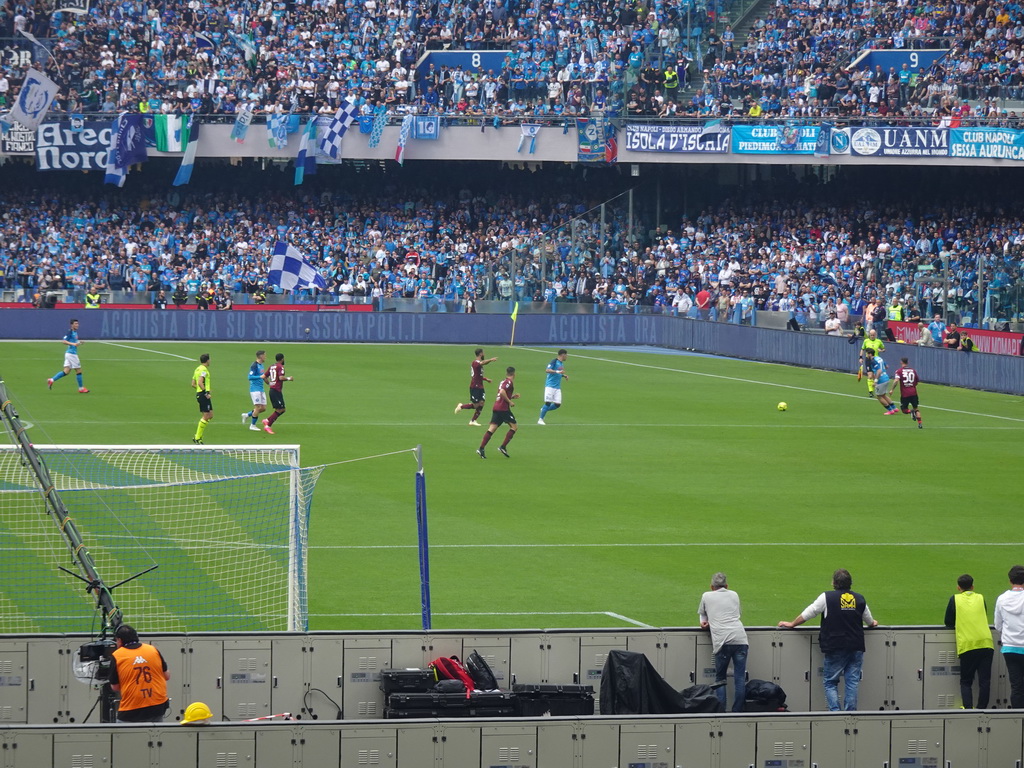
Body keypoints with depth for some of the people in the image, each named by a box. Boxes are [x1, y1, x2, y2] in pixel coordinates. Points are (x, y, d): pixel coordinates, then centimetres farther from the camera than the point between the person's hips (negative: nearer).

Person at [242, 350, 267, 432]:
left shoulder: (261, 365, 15)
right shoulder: (254, 365, -13)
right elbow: (250, 377, -19)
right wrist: (260, 377, -25)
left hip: (261, 389, 9)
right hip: (255, 389, -9)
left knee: (263, 408, 6)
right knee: (258, 407, -9)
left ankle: (247, 415, 21)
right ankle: (252, 425, 2)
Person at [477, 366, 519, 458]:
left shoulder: (503, 382, 19)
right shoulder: (509, 382, -8)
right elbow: (502, 392, -22)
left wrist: (512, 397, 25)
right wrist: (510, 401, -15)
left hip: (496, 407, 8)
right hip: (503, 408, -8)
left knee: (491, 428, 2)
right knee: (514, 426, 3)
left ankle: (481, 449, -8)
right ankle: (503, 447, -3)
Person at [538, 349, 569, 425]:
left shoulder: (562, 364, 16)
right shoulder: (554, 362, -10)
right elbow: (547, 370, -23)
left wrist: (564, 375, 13)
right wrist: (557, 371, -33)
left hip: (557, 387, 8)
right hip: (550, 386, -8)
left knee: (557, 404, -1)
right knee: (548, 403, -9)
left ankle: (544, 409, 22)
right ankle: (540, 419, 1)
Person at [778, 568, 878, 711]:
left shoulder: (827, 597, -5)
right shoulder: (860, 599, 7)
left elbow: (808, 613, 2)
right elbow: (869, 621, 22)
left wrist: (792, 624, 18)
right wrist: (872, 623, 47)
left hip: (835, 648, -3)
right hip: (856, 647, 3)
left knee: (830, 682, 5)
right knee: (852, 682, 5)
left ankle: (835, 711, -10)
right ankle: (850, 712, 0)